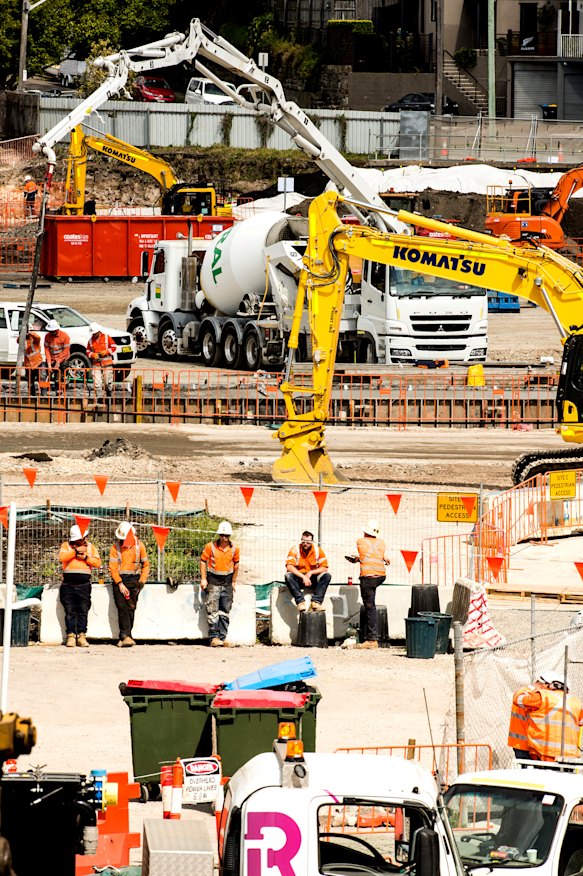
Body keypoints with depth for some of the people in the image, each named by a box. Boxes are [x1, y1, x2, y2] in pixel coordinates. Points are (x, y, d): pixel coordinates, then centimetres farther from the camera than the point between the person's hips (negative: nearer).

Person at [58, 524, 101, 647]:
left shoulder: (90, 547, 14)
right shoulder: (66, 545, 9)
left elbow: (98, 563, 5)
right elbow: (62, 557, -11)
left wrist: (86, 557, -7)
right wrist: (75, 551, -12)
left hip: (84, 584, 1)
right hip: (68, 584, -1)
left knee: (83, 611, -2)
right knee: (70, 611, -3)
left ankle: (81, 636, 1)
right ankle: (71, 635, 0)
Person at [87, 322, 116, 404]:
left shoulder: (106, 337, 2)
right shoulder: (91, 340, 8)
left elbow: (113, 347, 3)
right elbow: (88, 351, 12)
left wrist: (106, 352, -13)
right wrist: (92, 355, -10)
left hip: (107, 363, -2)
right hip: (96, 364, 2)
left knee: (108, 381, 1)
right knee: (97, 382, -8)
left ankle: (109, 394, 26)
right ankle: (99, 398, -5)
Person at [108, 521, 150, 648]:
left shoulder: (139, 545, 5)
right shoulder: (115, 547, 0)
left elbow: (146, 565, 12)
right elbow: (112, 568, -2)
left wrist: (142, 581, 0)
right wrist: (120, 584, -11)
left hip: (134, 580, 2)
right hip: (119, 580, -2)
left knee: (131, 608, -3)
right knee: (122, 608, -13)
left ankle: (124, 637, 2)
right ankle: (126, 637, -19)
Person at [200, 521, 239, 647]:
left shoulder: (234, 549, 2)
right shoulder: (210, 546, -7)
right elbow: (203, 561, -1)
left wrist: (234, 581, 16)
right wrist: (203, 579, -6)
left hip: (227, 582, 3)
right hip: (213, 581, -3)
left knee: (225, 611, 4)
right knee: (212, 610, -9)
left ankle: (221, 637, 8)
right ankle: (214, 637, -10)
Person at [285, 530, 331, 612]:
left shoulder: (318, 550, -1)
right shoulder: (295, 550, -7)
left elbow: (324, 568, -4)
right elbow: (289, 567, -19)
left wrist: (311, 572, -19)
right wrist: (303, 577, -28)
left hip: (313, 579, 2)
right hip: (298, 578, -2)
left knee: (327, 576, -24)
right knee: (288, 576, -34)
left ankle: (316, 602, -32)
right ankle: (300, 602, -39)